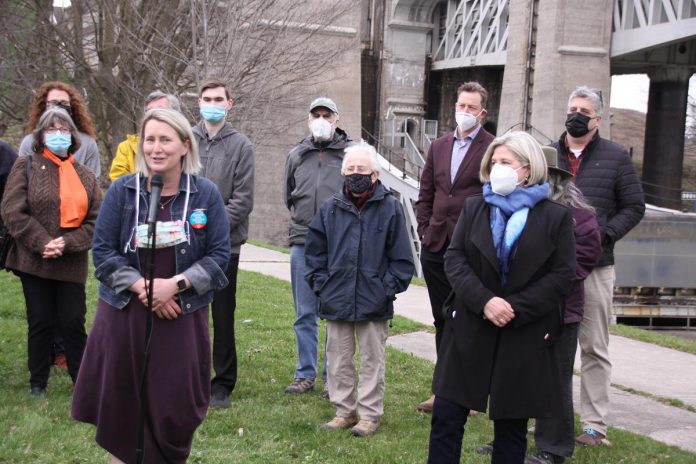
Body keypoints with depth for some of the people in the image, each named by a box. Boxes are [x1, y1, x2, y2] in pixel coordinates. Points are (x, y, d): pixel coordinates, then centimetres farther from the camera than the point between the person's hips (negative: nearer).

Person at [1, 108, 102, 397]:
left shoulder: (85, 176, 9)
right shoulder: (26, 166, 2)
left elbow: (95, 221, 3)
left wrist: (67, 243, -13)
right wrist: (42, 243, -16)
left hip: (72, 263, 2)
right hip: (34, 261, -1)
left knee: (73, 322, 2)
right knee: (41, 322, 5)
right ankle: (38, 382, 20)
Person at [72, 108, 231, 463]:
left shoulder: (206, 194, -1)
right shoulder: (122, 191, -1)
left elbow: (219, 254, -2)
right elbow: (103, 251, -2)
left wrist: (175, 284, -15)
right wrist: (141, 286, -15)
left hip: (181, 317, 0)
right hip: (125, 316, 1)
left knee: (176, 409, 4)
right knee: (122, 407, 6)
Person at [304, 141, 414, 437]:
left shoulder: (390, 208, -5)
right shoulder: (331, 209, 3)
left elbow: (401, 257, -2)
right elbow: (314, 249, 10)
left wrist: (388, 289, -7)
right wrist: (320, 284, 2)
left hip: (374, 303, -3)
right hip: (336, 301, 3)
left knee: (372, 360, 7)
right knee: (338, 359, 12)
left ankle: (370, 415, 18)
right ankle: (344, 411, 25)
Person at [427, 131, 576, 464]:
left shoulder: (556, 216, 0)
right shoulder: (474, 208, 8)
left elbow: (562, 276, -6)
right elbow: (454, 259, -1)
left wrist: (515, 309, -16)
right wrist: (484, 301, -17)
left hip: (525, 336, -2)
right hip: (469, 331, 2)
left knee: (511, 427, 9)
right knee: (446, 418, 2)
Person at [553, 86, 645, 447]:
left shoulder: (616, 157, 3)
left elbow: (634, 207, 3)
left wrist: (604, 234, -11)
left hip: (595, 267, -2)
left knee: (594, 348, 3)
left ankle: (595, 425, 9)